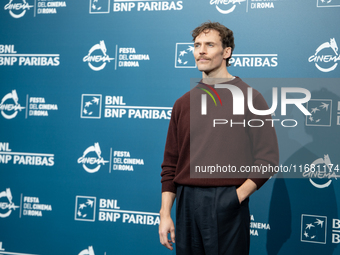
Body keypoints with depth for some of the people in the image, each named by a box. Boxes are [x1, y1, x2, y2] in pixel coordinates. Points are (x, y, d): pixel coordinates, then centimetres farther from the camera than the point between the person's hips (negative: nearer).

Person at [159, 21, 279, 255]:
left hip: (227, 206, -3)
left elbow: (267, 158, -4)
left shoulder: (250, 97, 0)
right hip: (187, 203, 4)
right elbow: (171, 164, 11)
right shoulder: (183, 103, 11)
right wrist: (165, 214, 4)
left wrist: (239, 195, -13)